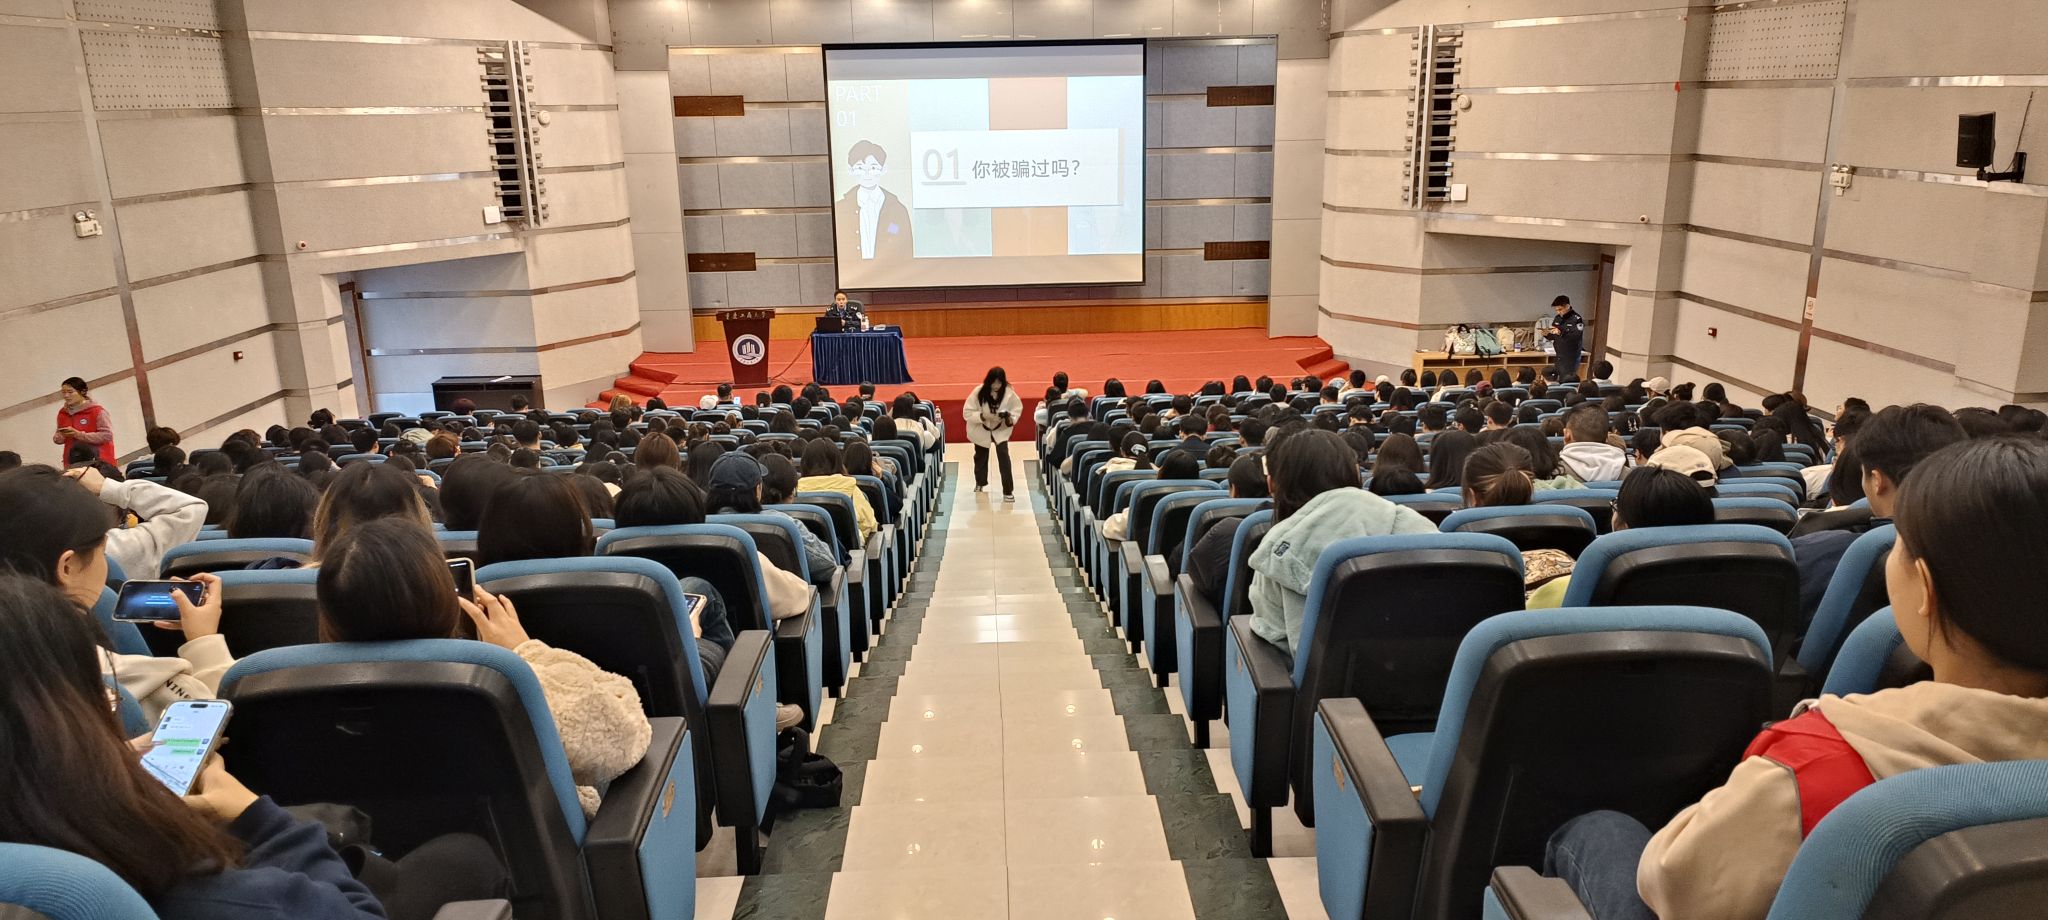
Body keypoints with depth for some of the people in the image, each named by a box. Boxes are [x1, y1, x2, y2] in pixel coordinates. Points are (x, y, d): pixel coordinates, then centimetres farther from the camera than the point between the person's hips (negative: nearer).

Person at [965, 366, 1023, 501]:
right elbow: (967, 413, -21)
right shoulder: (979, 392, -25)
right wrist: (983, 416, -35)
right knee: (981, 457, 19)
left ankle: (1008, 491, -11)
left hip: (1001, 430, -1)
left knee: (1004, 456, -18)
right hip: (981, 430, 1)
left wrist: (1011, 418, -24)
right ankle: (980, 483, 48)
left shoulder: (1008, 392, -21)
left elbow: (1018, 407, -4)